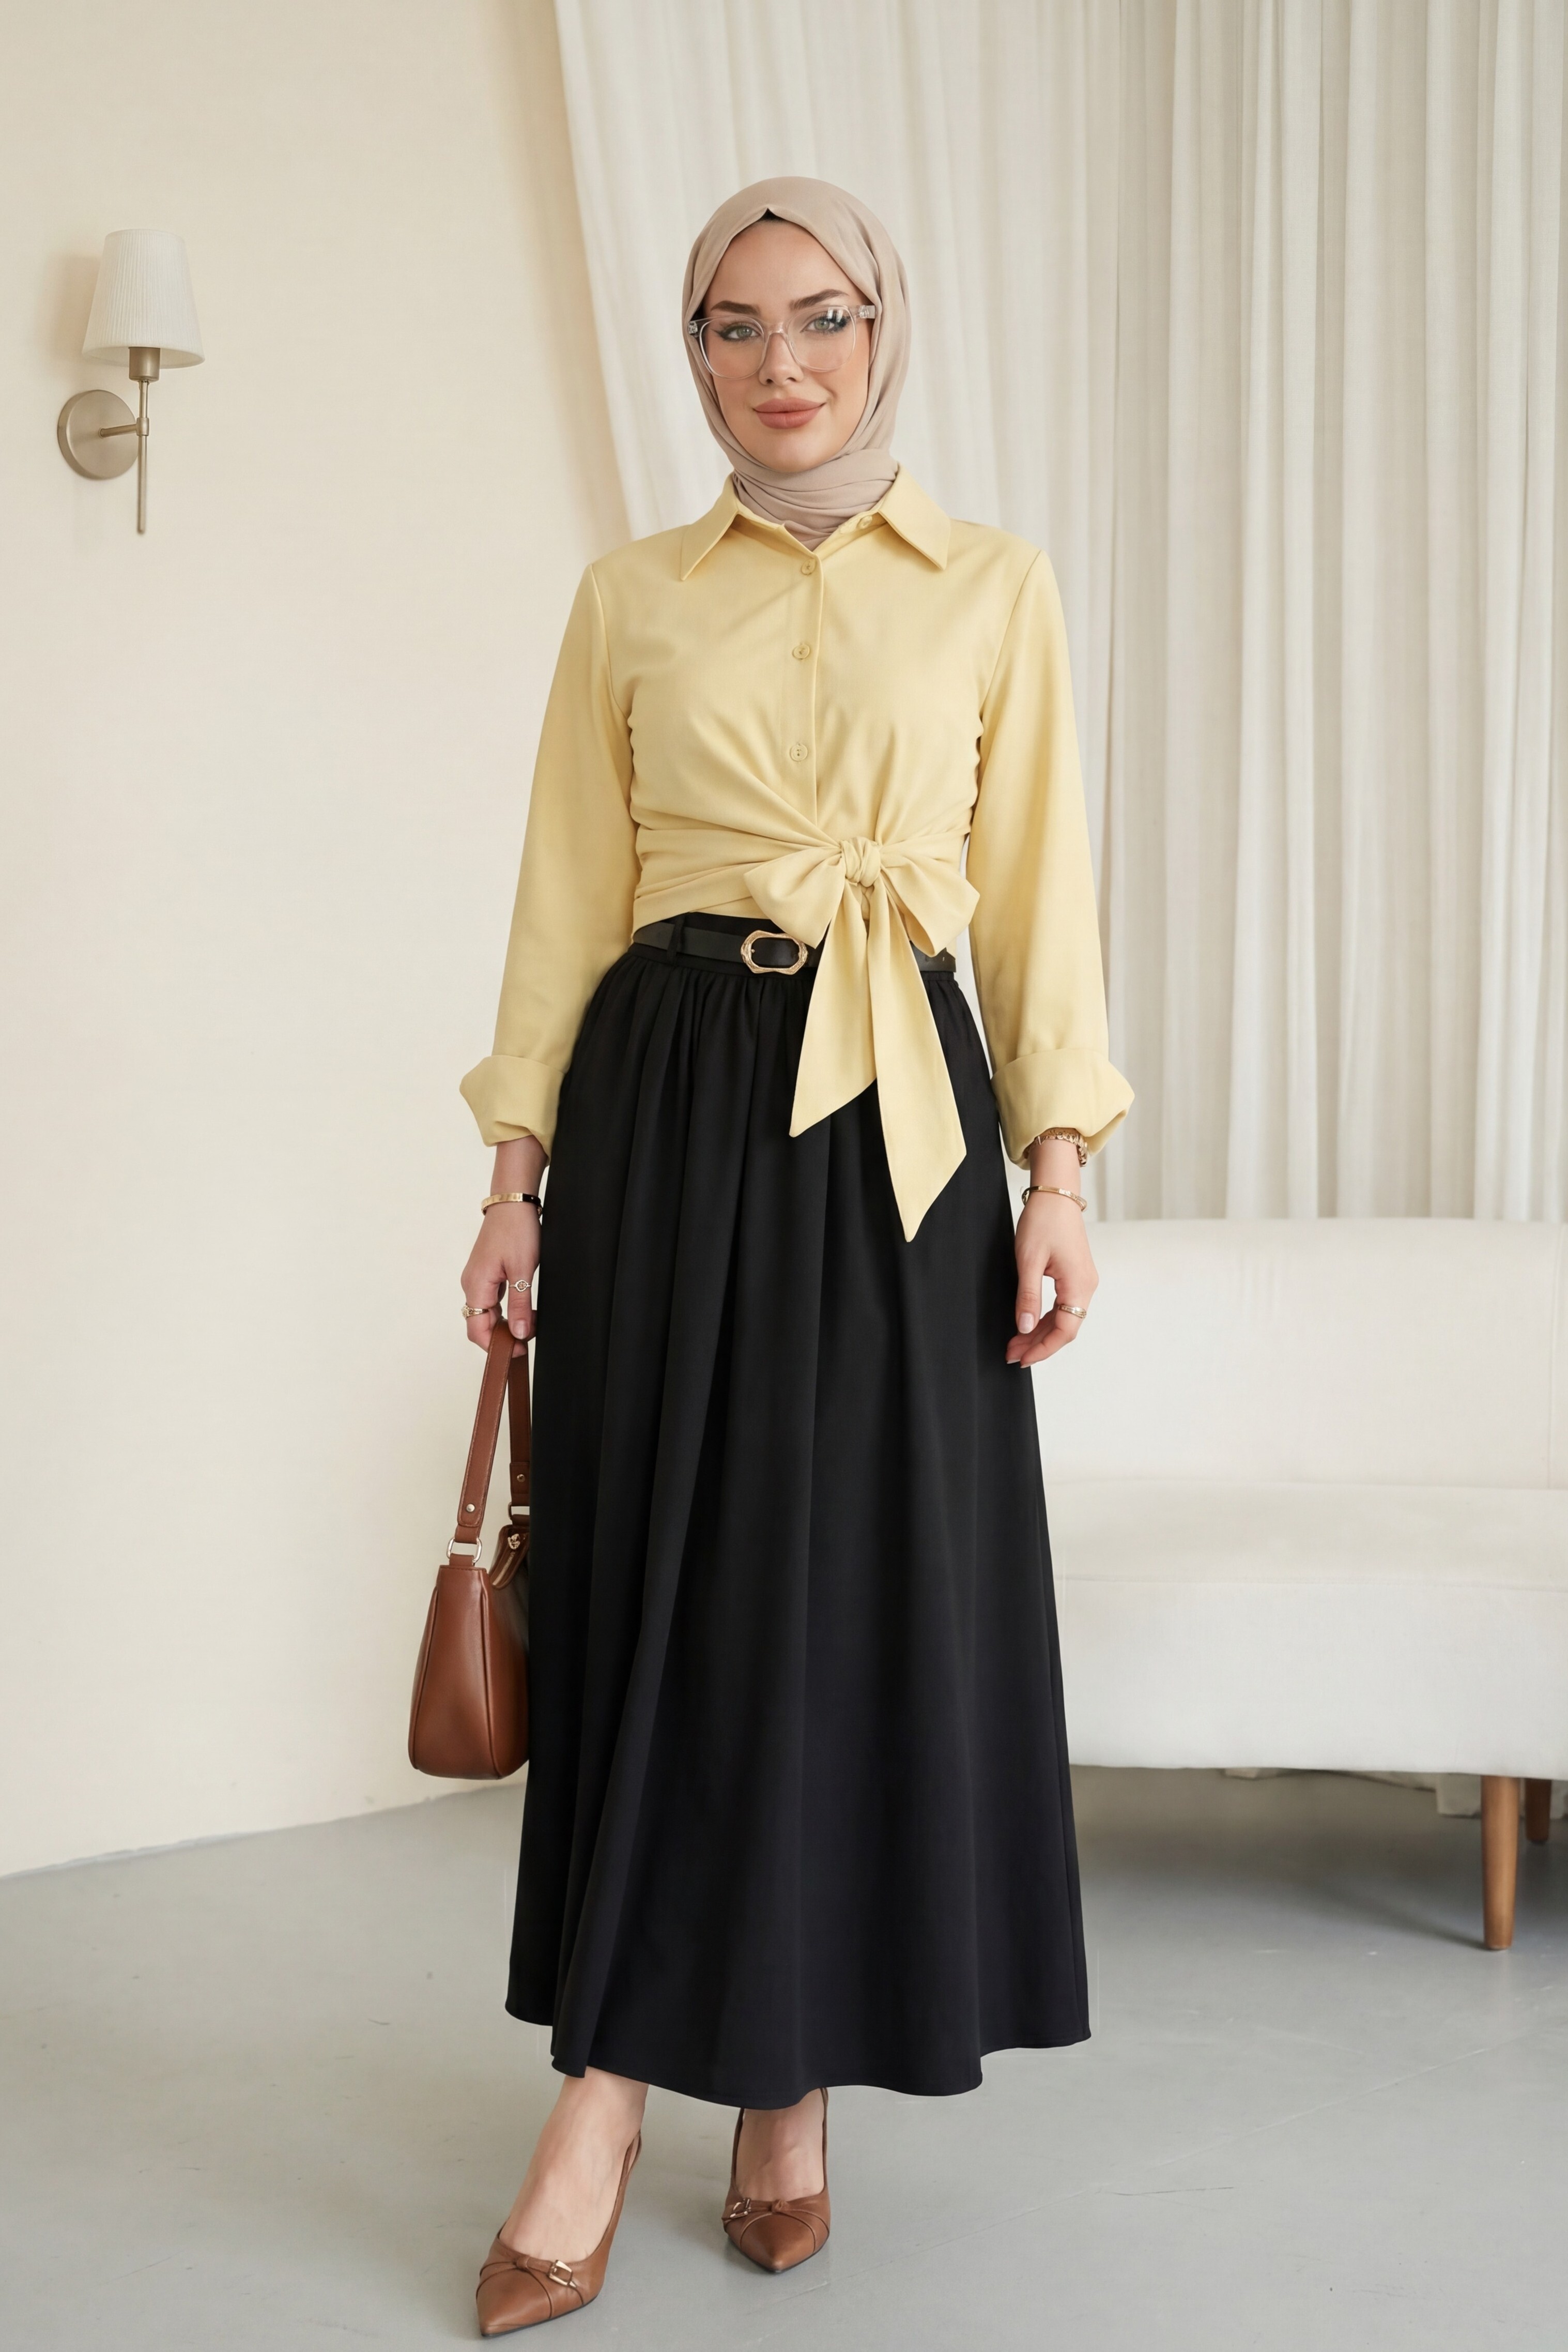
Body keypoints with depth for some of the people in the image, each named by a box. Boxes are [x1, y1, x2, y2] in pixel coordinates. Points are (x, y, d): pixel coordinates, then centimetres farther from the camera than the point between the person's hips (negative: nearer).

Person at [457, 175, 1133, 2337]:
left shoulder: (995, 591, 7)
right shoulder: (631, 601, 9)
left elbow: (1042, 896, 5)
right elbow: (568, 896, 8)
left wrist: (1058, 1171, -4)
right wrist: (518, 1172, 2)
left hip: (900, 1120, 0)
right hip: (668, 1102, 1)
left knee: (879, 1582, 1)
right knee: (661, 1578, 1)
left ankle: (796, 2080, 16)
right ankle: (609, 2090, 8)